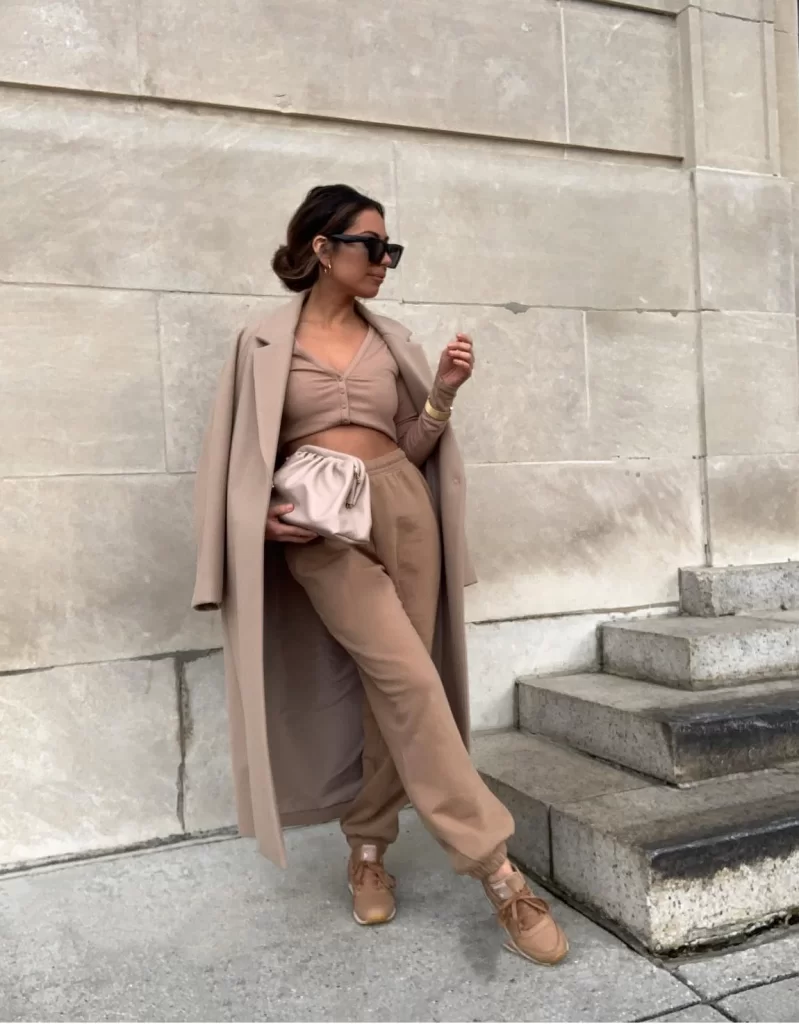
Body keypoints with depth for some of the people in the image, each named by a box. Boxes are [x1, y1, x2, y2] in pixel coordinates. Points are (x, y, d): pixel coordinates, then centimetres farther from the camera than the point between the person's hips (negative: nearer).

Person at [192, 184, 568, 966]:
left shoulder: (390, 340, 14)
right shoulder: (263, 343, 5)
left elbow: (411, 447, 13)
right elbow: (238, 458, 5)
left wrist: (443, 395, -4)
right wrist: (266, 515, -12)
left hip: (402, 508, 5)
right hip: (319, 528, -4)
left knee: (393, 689, 4)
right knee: (410, 680, -15)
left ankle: (367, 848, 24)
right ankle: (497, 869, -7)